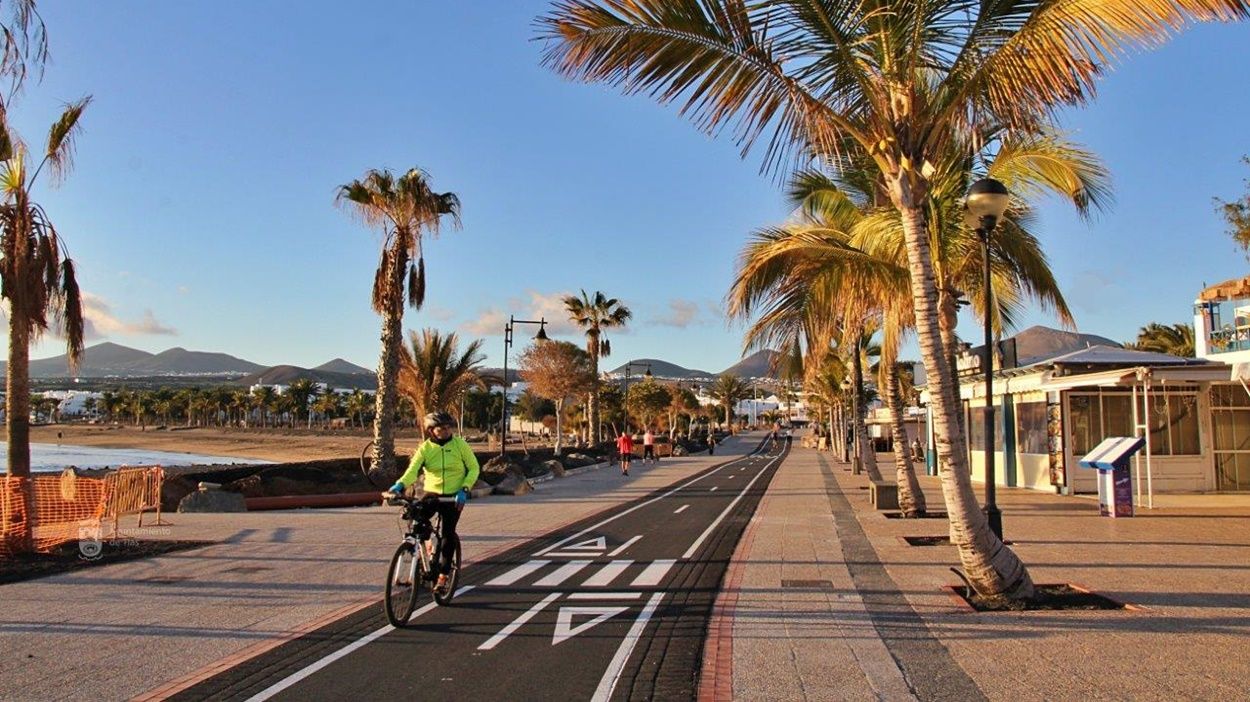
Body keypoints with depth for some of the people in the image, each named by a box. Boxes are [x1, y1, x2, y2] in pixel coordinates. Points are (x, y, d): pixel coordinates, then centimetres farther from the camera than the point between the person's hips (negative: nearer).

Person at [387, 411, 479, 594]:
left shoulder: (459, 444, -5)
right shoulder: (425, 447, -4)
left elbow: (474, 468, -1)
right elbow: (413, 469, -17)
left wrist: (464, 490, -15)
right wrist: (400, 484, -37)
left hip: (454, 496, -1)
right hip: (431, 493, 1)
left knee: (448, 534, -9)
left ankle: (443, 575, 6)